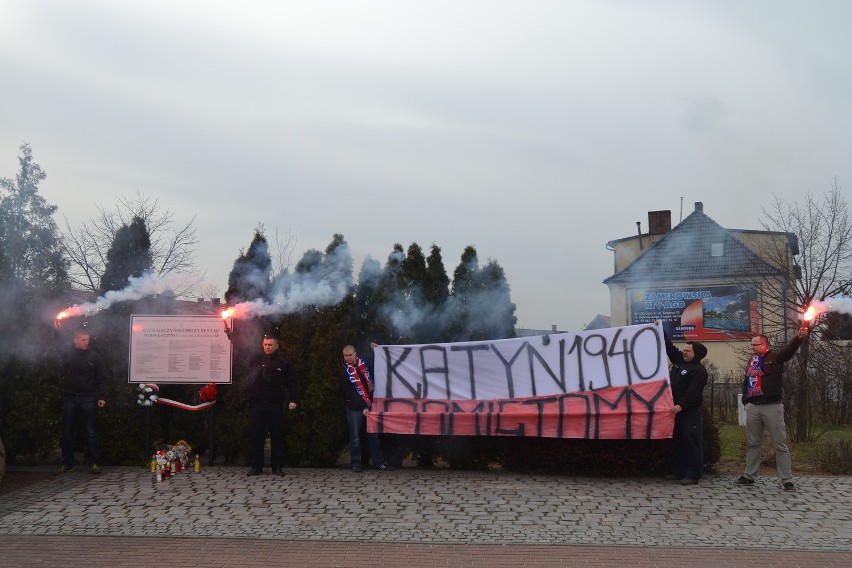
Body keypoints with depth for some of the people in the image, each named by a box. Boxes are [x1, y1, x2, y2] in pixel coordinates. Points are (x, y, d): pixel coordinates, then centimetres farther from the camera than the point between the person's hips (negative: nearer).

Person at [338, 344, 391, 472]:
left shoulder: (363, 363, 5)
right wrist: (362, 407, -18)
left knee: (373, 435, 6)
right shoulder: (343, 370, -7)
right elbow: (349, 392, -12)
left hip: (370, 405, 4)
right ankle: (356, 463, 7)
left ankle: (379, 462, 10)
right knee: (355, 436, 0)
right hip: (355, 407, -4)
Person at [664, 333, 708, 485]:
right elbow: (669, 347, 22)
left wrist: (681, 406, -27)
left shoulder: (699, 370, -13)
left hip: (691, 411, -9)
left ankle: (693, 475, -6)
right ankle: (679, 472, 17)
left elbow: (693, 392, -21)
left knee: (692, 443, -6)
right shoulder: (679, 360, 12)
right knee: (679, 442, 12)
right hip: (677, 409, 9)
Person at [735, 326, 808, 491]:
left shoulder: (775, 357, -2)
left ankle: (787, 480, -1)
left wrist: (798, 338, -41)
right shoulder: (752, 361, 15)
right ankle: (749, 476, 21)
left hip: (772, 406, -6)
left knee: (780, 445, -3)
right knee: (753, 444, 13)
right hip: (753, 407, 6)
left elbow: (789, 349, -22)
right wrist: (745, 401, 11)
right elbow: (746, 383, 23)